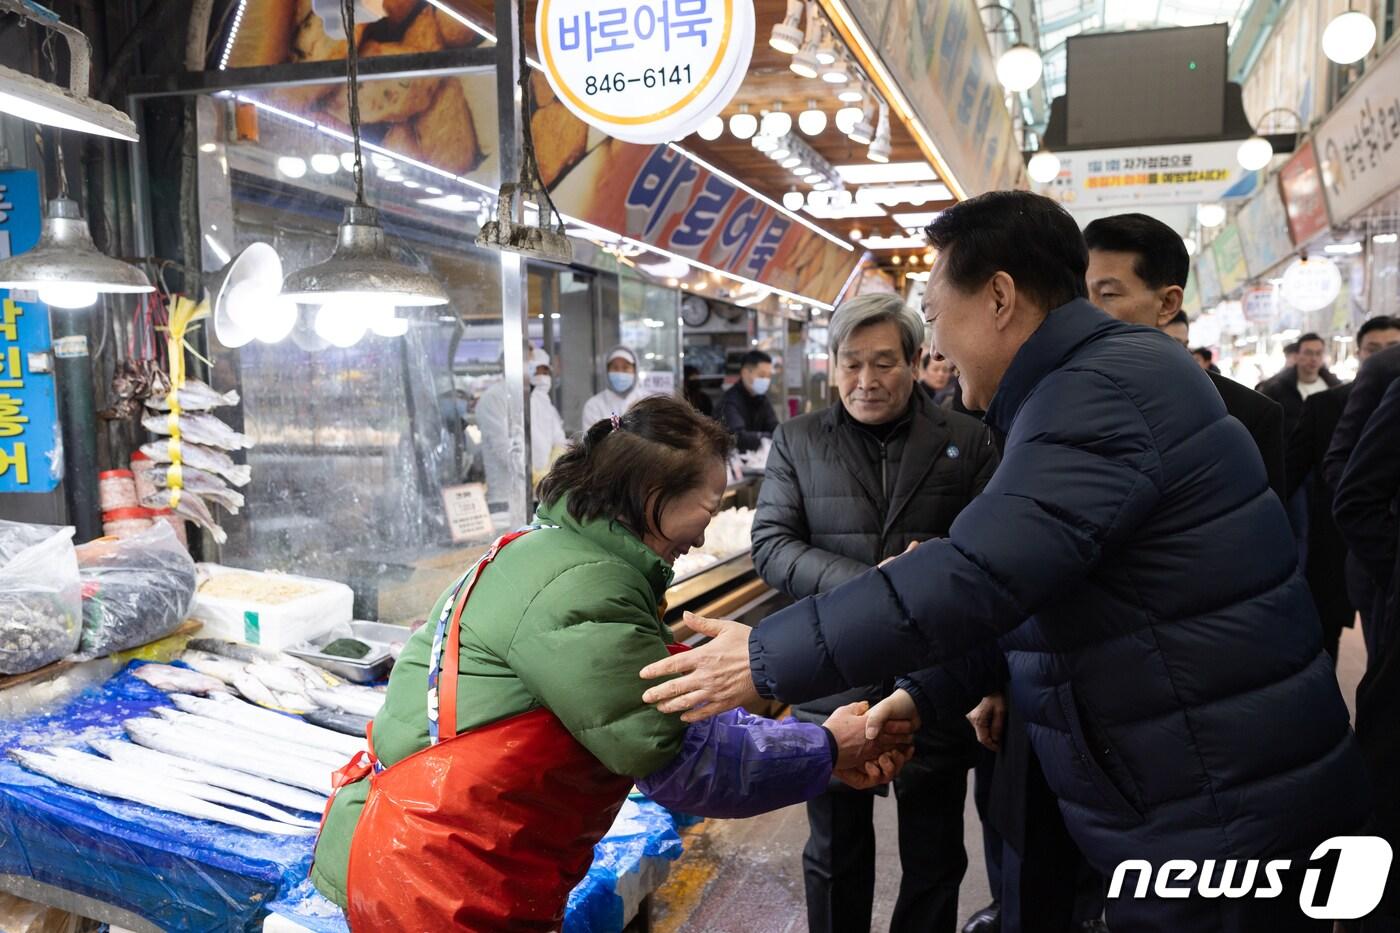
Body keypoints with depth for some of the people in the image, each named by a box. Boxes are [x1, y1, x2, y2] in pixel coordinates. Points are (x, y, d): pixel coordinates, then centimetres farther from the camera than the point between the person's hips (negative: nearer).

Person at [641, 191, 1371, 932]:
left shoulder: (1102, 392, -23)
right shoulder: (1102, 377, 11)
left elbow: (975, 574, -32)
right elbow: (1014, 580, 15)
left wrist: (767, 660, -24)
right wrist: (923, 691, 12)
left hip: (1218, 816, -9)